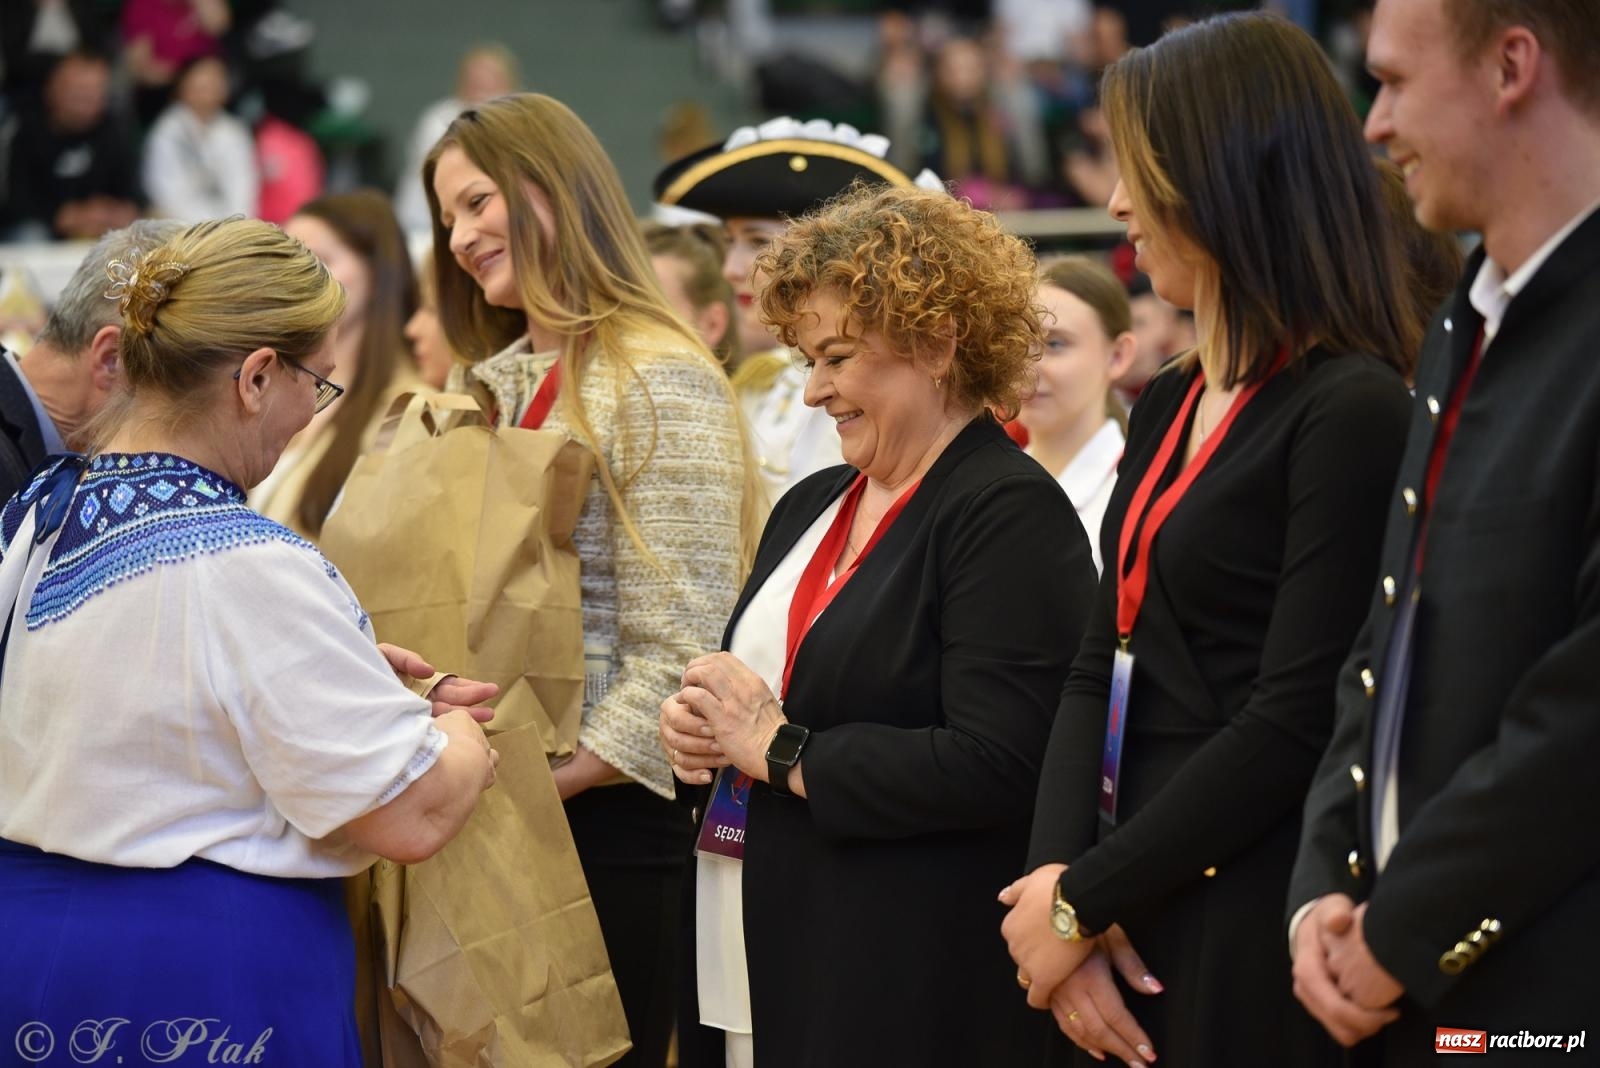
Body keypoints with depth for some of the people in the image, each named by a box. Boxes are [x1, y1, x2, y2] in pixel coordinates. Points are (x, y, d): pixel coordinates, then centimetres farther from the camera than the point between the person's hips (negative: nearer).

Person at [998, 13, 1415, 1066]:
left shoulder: (1352, 412, -13)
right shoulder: (1166, 409, 13)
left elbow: (1297, 721, -18)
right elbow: (1101, 670, 11)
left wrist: (1085, 901, -14)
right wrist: (1058, 877, -6)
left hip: (1251, 935, -8)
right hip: (1129, 925, 8)